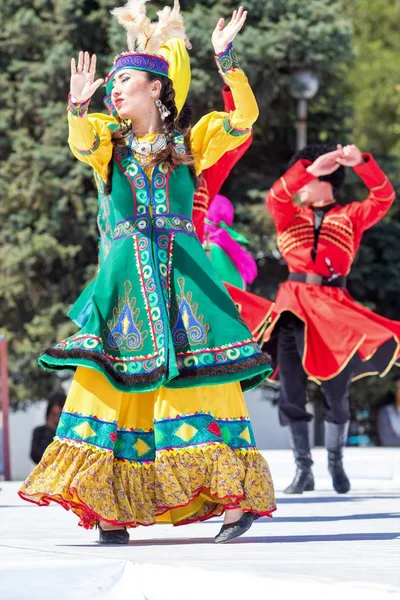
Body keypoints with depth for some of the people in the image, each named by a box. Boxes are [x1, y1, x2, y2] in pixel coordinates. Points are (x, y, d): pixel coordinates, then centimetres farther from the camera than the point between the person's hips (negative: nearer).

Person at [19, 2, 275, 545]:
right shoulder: (107, 141, 11)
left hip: (184, 274, -1)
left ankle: (234, 495, -8)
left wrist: (226, 58, -13)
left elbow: (244, 118, -3)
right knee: (112, 382, -8)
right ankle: (109, 509, -8)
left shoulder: (188, 144, 11)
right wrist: (78, 106, -33)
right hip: (125, 277, 1)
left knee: (203, 376, -8)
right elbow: (81, 141, -13)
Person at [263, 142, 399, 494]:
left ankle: (336, 463, 20)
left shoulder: (351, 216, 8)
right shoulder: (289, 216, 11)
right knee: (292, 392, 0)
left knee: (336, 391, 2)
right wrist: (311, 169, -23)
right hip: (294, 305, 2)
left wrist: (361, 162, -22)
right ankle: (303, 469, 6)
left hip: (333, 306, -2)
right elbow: (275, 196, -10)